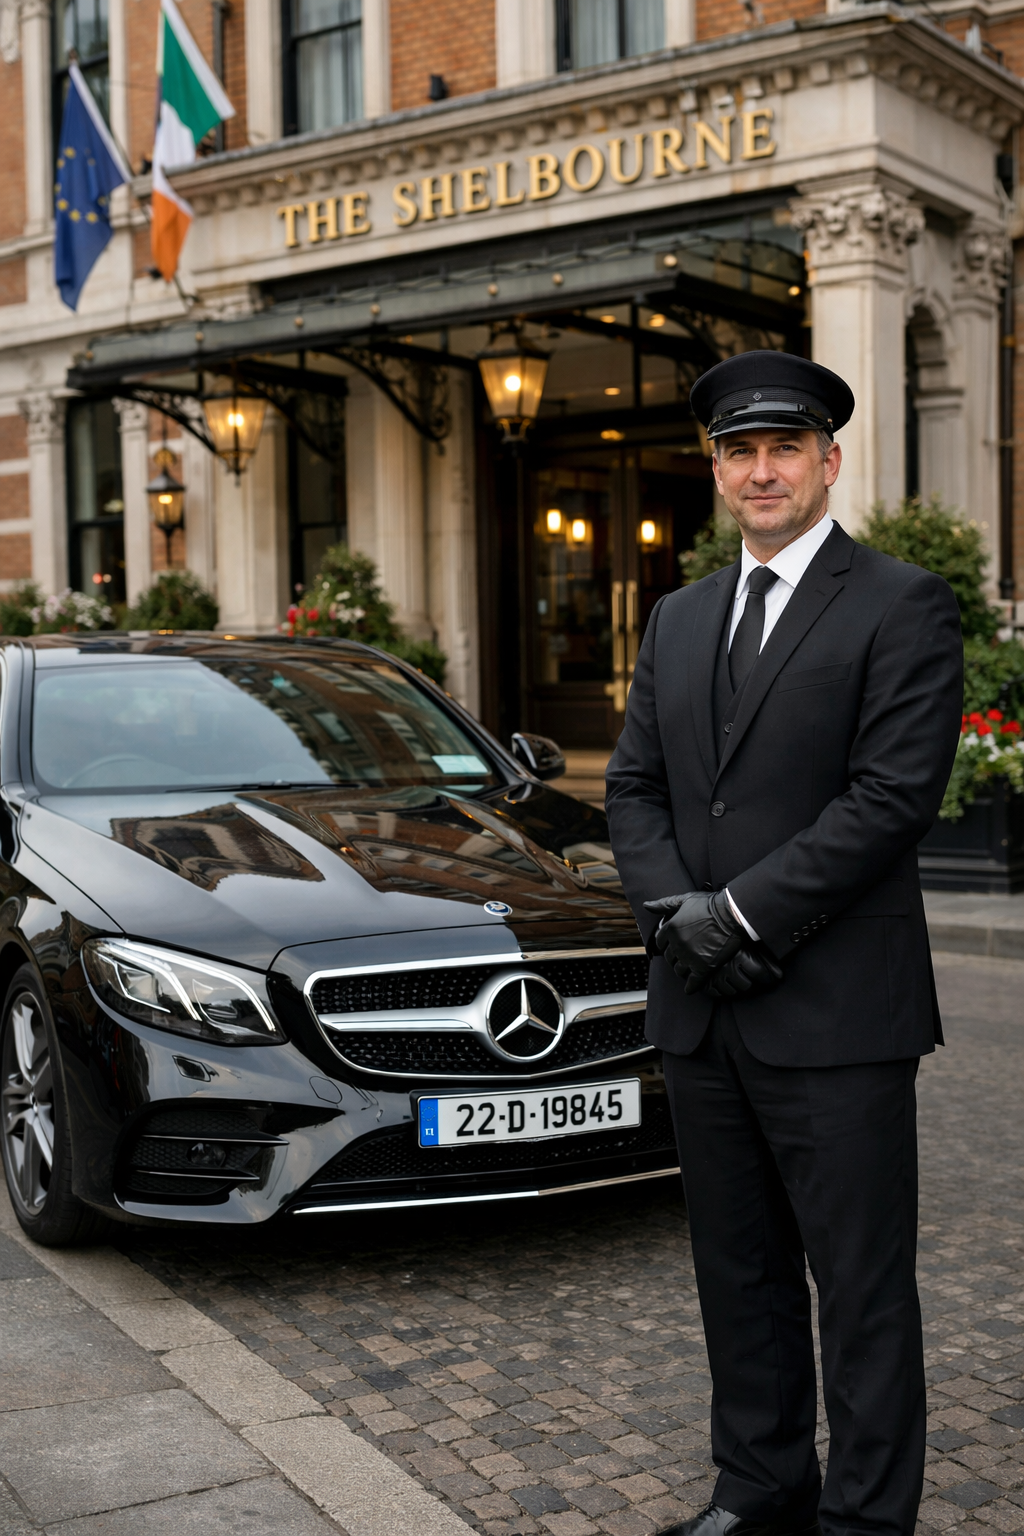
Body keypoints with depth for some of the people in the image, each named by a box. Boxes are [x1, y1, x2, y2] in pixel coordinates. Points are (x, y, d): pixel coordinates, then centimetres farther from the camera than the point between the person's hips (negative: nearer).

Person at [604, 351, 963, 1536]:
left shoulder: (901, 607, -5)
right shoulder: (680, 620, 15)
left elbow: (894, 794, -15)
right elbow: (633, 785, 12)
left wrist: (744, 911, -16)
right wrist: (677, 910, -6)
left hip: (835, 1014, -6)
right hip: (701, 1008, 6)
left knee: (862, 1284, 3)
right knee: (738, 1271, 17)